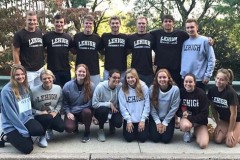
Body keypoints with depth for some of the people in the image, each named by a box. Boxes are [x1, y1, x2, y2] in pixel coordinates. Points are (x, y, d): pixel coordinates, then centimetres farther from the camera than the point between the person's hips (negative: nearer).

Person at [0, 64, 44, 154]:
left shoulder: (25, 87, 3)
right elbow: (11, 114, -18)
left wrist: (31, 117, 2)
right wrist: (24, 131, -18)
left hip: (26, 119, 6)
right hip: (12, 126, -5)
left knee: (40, 131, -24)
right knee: (28, 148, -17)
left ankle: (23, 136, 4)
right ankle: (10, 137, 9)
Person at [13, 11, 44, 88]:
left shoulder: (40, 33, 9)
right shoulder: (19, 34, -7)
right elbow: (15, 53, -8)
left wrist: (43, 63, 14)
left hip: (40, 69, 6)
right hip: (28, 71, -6)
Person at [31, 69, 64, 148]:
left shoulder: (58, 88, -4)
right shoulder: (34, 91, -15)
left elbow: (60, 102, 7)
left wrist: (55, 111, -8)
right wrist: (40, 113, -20)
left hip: (54, 114, 4)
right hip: (40, 115, -4)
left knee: (61, 128, -19)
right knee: (48, 118, -37)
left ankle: (49, 129, 20)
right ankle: (42, 137, -7)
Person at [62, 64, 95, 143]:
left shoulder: (91, 86, -11)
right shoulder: (67, 86, -8)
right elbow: (64, 102, -1)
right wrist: (68, 113, -12)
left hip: (85, 111, 0)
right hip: (72, 113, 0)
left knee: (87, 111, -36)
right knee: (69, 128, -26)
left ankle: (87, 132, -8)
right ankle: (75, 125, 16)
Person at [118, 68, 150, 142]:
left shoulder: (144, 87, -7)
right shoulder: (123, 90, -6)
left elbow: (147, 104, -6)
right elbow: (122, 107, -6)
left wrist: (143, 119, -9)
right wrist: (128, 120, -10)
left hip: (142, 119, 0)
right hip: (129, 119, 0)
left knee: (143, 138, -7)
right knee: (129, 138, -7)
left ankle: (139, 129, 26)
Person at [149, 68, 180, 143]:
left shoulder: (175, 89, -17)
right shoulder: (153, 88, -13)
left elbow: (174, 108, -12)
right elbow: (152, 107, -8)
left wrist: (165, 122, -9)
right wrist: (158, 122, -11)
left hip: (169, 118, -1)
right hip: (155, 117, 1)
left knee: (166, 139, -9)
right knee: (155, 138, -7)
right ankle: (157, 125, 24)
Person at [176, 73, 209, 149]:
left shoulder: (201, 94, -12)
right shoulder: (181, 92, -7)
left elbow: (204, 114, -12)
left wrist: (191, 119, -20)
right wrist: (182, 114, -20)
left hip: (200, 121, 0)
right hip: (186, 118, 0)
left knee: (203, 144, -20)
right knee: (186, 126, -39)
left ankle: (196, 132, 15)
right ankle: (187, 133, 2)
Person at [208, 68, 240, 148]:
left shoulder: (231, 93, -28)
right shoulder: (212, 90, -13)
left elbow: (233, 114, -22)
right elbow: (213, 108, 0)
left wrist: (230, 131, -16)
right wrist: (218, 123, 1)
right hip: (223, 119, 5)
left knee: (230, 143, -16)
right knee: (217, 140, -11)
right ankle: (225, 132, 19)